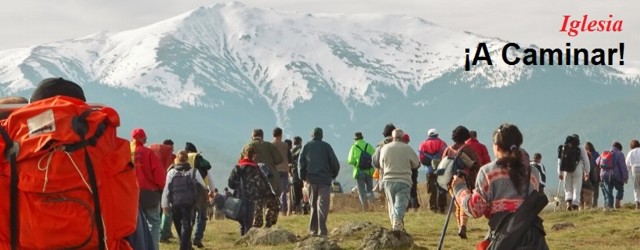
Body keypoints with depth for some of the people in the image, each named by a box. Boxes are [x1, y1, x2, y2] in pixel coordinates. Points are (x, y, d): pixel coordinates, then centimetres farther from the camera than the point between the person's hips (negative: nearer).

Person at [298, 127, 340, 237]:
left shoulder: (306, 146, 7)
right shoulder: (326, 146, 3)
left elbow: (301, 162, 2)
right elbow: (335, 163, -1)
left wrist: (303, 177, 9)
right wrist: (333, 175, 14)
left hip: (311, 179, 2)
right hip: (324, 179, -2)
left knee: (313, 205, 14)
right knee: (323, 204, -6)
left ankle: (313, 229, 11)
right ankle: (322, 230, -18)